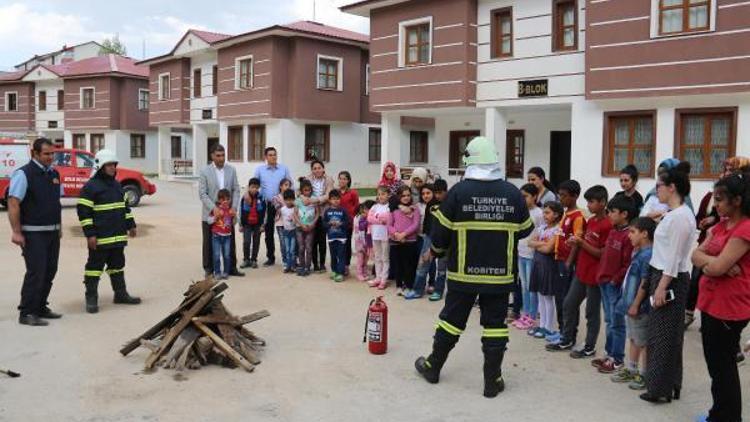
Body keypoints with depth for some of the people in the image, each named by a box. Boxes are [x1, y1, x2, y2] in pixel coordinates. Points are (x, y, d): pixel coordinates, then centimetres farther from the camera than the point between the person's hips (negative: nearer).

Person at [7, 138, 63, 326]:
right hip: (33, 233, -7)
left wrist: (59, 227, 15)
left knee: (50, 271, 11)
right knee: (36, 272, -8)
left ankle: (40, 307, 24)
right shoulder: (24, 174, -11)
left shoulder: (54, 174, 11)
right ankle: (26, 313, 1)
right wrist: (16, 232, -19)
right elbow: (13, 204, -15)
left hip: (52, 232, 7)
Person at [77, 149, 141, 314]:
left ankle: (121, 294, 26)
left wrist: (130, 225, 20)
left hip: (118, 236, 8)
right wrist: (90, 234, -18)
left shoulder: (117, 185, 14)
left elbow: (125, 206, 24)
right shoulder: (90, 186, -11)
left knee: (118, 265, 16)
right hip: (100, 238, -8)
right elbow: (83, 211, -14)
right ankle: (91, 298, 8)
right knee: (95, 266, 0)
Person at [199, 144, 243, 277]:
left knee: (230, 242, 8)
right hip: (210, 213, -3)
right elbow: (202, 194, -9)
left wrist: (234, 207, -9)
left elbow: (236, 190, 4)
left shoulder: (231, 170, 4)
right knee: (209, 243, 7)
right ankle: (209, 269, 18)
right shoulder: (205, 171, -5)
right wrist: (213, 208, -20)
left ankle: (232, 268, 18)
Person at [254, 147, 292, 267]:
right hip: (267, 205, 1)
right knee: (268, 232, 8)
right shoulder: (259, 169, 3)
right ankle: (270, 257, 19)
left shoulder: (284, 169, 1)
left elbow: (290, 184, 3)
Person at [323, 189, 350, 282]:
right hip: (331, 237, 2)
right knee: (333, 255, 14)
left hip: (341, 237, -2)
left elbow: (347, 222, -4)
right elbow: (324, 223, 2)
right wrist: (330, 223, -15)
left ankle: (340, 273, 0)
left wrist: (340, 224, -19)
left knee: (341, 255, -3)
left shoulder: (343, 210, -3)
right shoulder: (327, 211, 3)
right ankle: (334, 271, 28)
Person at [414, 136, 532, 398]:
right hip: (501, 274, 1)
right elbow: (524, 231, 6)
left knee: (452, 319, 13)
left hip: (463, 272, -1)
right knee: (495, 324, 9)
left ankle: (433, 367, 29)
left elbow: (441, 231, -7)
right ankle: (492, 380, 15)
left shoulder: (459, 191, -10)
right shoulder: (513, 193, -4)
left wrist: (437, 249, 13)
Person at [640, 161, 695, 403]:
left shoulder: (680, 216, -18)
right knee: (667, 333, 15)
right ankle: (670, 385, 24)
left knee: (664, 334, -2)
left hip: (670, 279, -10)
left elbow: (674, 257, -20)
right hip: (662, 275, 10)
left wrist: (661, 287, -19)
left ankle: (662, 389, 8)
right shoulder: (674, 214, 13)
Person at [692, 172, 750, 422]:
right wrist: (711, 262, -14)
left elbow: (718, 266, -25)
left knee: (723, 366, 4)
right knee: (715, 363, 18)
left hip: (729, 308, -9)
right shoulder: (720, 226, 10)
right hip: (710, 303, 9)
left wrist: (705, 259, -5)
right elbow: (696, 255, 5)